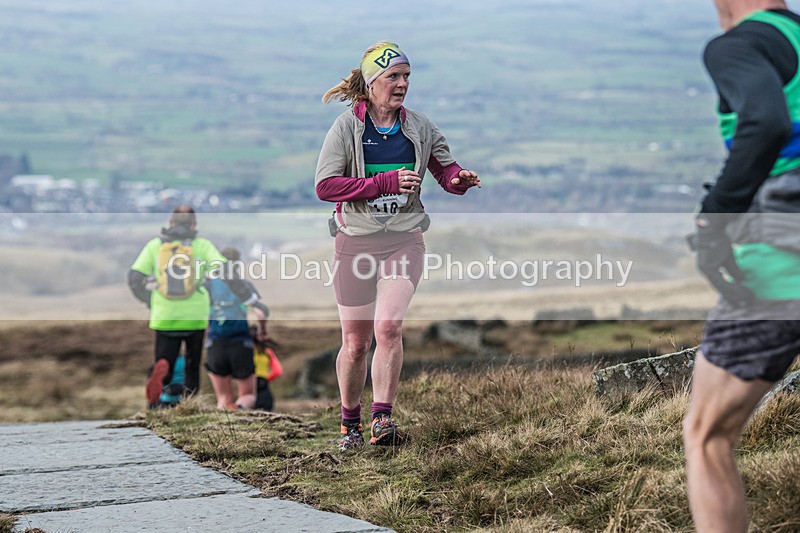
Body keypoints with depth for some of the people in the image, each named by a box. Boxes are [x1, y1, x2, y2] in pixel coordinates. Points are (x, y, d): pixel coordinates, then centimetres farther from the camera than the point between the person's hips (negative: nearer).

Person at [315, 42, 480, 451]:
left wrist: (460, 179, -12)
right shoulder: (346, 127, -6)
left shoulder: (419, 127, 4)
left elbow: (446, 169, 13)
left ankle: (382, 421, -13)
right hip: (355, 243, -1)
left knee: (389, 328, -17)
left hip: (403, 240, 1)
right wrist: (385, 182, -22)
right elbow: (325, 186, -13)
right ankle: (349, 423, 23)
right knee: (355, 341, 5)